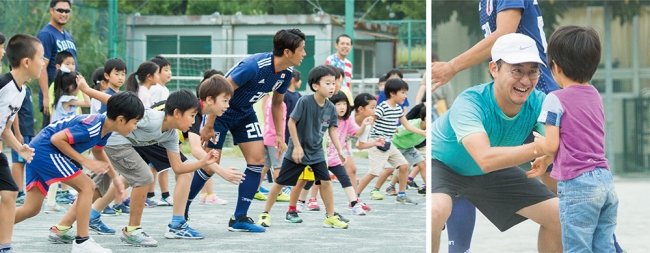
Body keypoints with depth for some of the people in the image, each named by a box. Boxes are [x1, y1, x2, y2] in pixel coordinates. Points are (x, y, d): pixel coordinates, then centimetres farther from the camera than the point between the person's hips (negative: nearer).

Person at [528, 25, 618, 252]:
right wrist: (546, 162, 28)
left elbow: (552, 146, -11)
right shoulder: (595, 96, 14)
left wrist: (538, 144, 11)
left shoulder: (556, 100, -9)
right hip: (605, 181, 7)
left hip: (577, 184, -7)